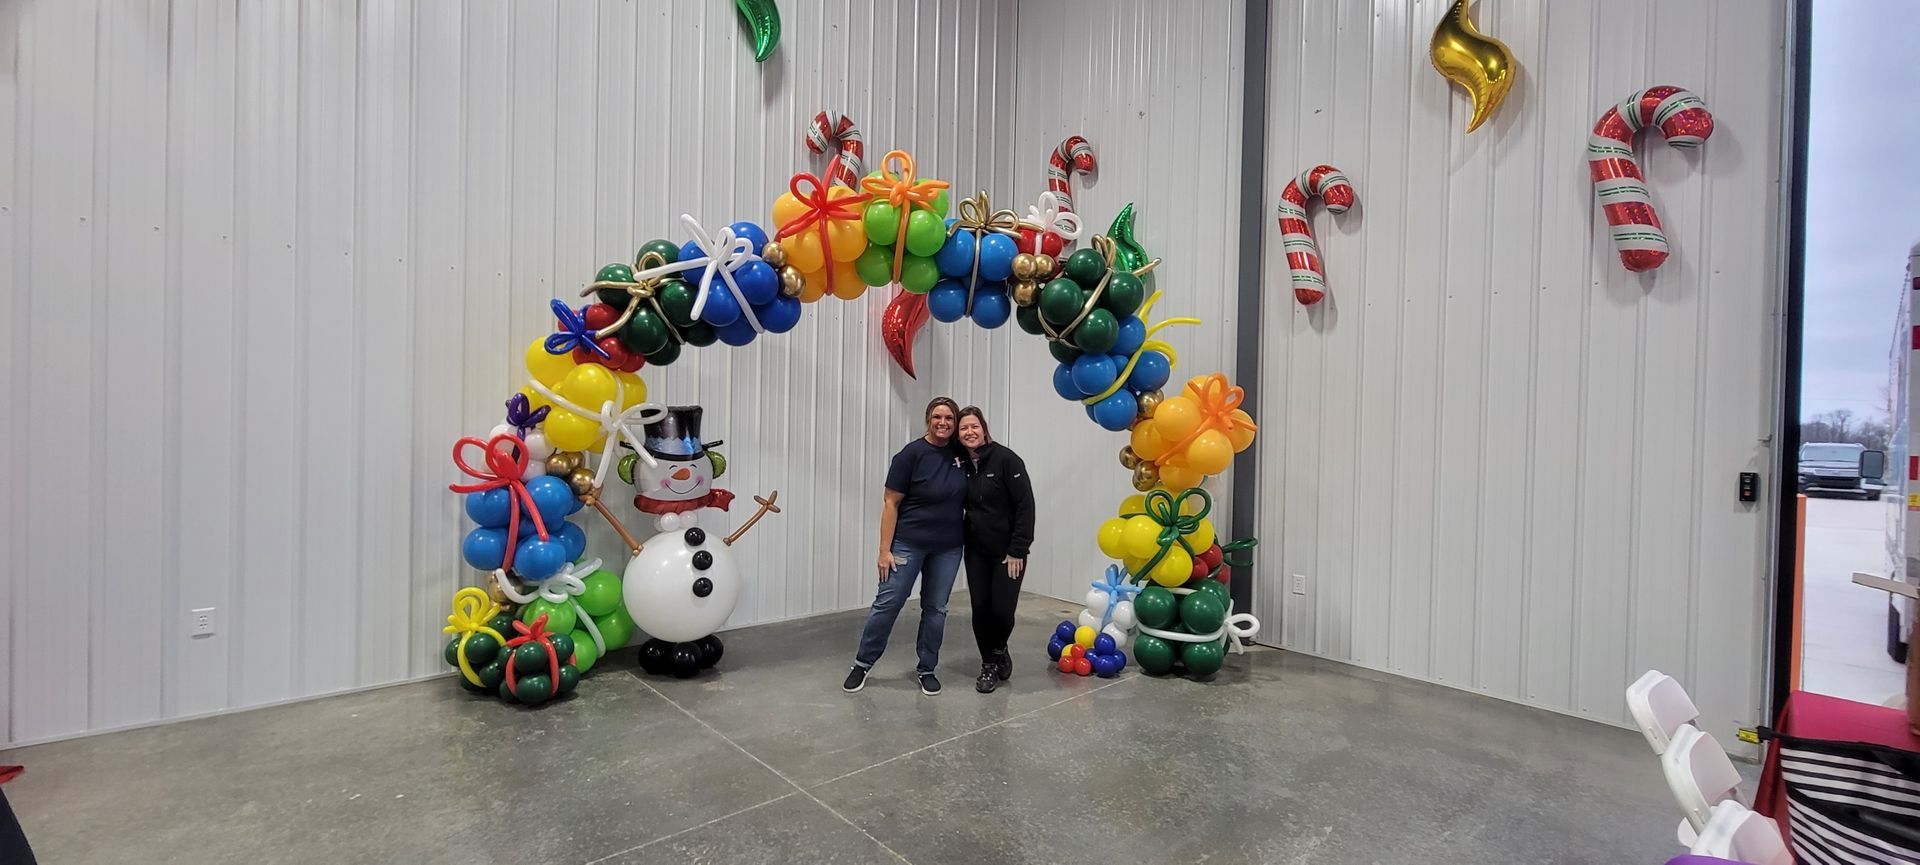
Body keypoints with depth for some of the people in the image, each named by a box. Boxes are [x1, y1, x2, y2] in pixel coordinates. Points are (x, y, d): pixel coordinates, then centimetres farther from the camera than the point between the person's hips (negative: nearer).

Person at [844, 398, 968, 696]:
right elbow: (890, 503, -10)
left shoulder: (961, 453, 1)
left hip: (948, 547, 4)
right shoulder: (911, 454, -12)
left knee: (936, 608, 11)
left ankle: (927, 669, 25)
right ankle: (863, 663, 17)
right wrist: (885, 550, -13)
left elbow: (966, 496, 15)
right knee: (888, 602, 0)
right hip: (908, 543, -4)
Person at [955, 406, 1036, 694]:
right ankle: (988, 666, 24)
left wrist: (1018, 550, -16)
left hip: (1008, 551, -4)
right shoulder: (961, 464, 1)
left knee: (1002, 610, -6)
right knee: (980, 609, 3)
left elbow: (1025, 505, -15)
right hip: (976, 552, 4)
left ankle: (1000, 649, 26)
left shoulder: (1006, 459, -15)